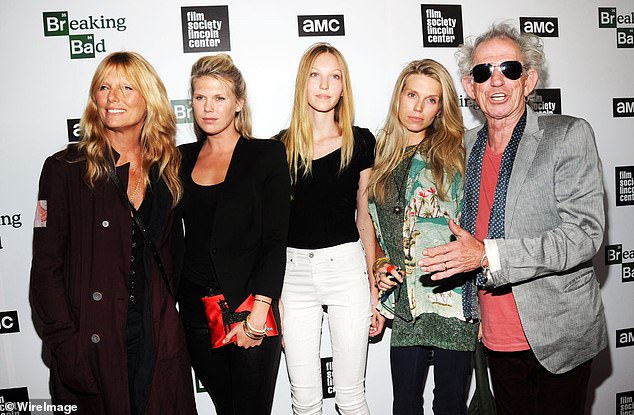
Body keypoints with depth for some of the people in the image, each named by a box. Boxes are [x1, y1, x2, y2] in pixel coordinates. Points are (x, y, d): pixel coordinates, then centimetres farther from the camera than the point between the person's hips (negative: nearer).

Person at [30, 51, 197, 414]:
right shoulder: (65, 169, -6)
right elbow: (46, 268, -6)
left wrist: (170, 317, 4)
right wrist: (66, 346, -12)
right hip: (94, 343, -3)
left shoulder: (168, 167, 5)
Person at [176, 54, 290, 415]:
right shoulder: (183, 158, 9)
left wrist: (258, 313, -16)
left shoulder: (268, 155, -3)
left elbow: (275, 242, -9)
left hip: (252, 308, -4)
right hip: (196, 313, 4)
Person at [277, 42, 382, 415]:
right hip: (294, 269, 1)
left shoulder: (361, 142, 1)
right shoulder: (282, 145, 3)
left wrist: (374, 289, 4)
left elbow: (366, 217, 6)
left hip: (347, 266, -1)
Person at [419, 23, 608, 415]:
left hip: (557, 336, -4)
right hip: (497, 336, 4)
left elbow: (584, 234, -18)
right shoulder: (465, 145, 4)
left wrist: (488, 254, -27)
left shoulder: (569, 136, -10)